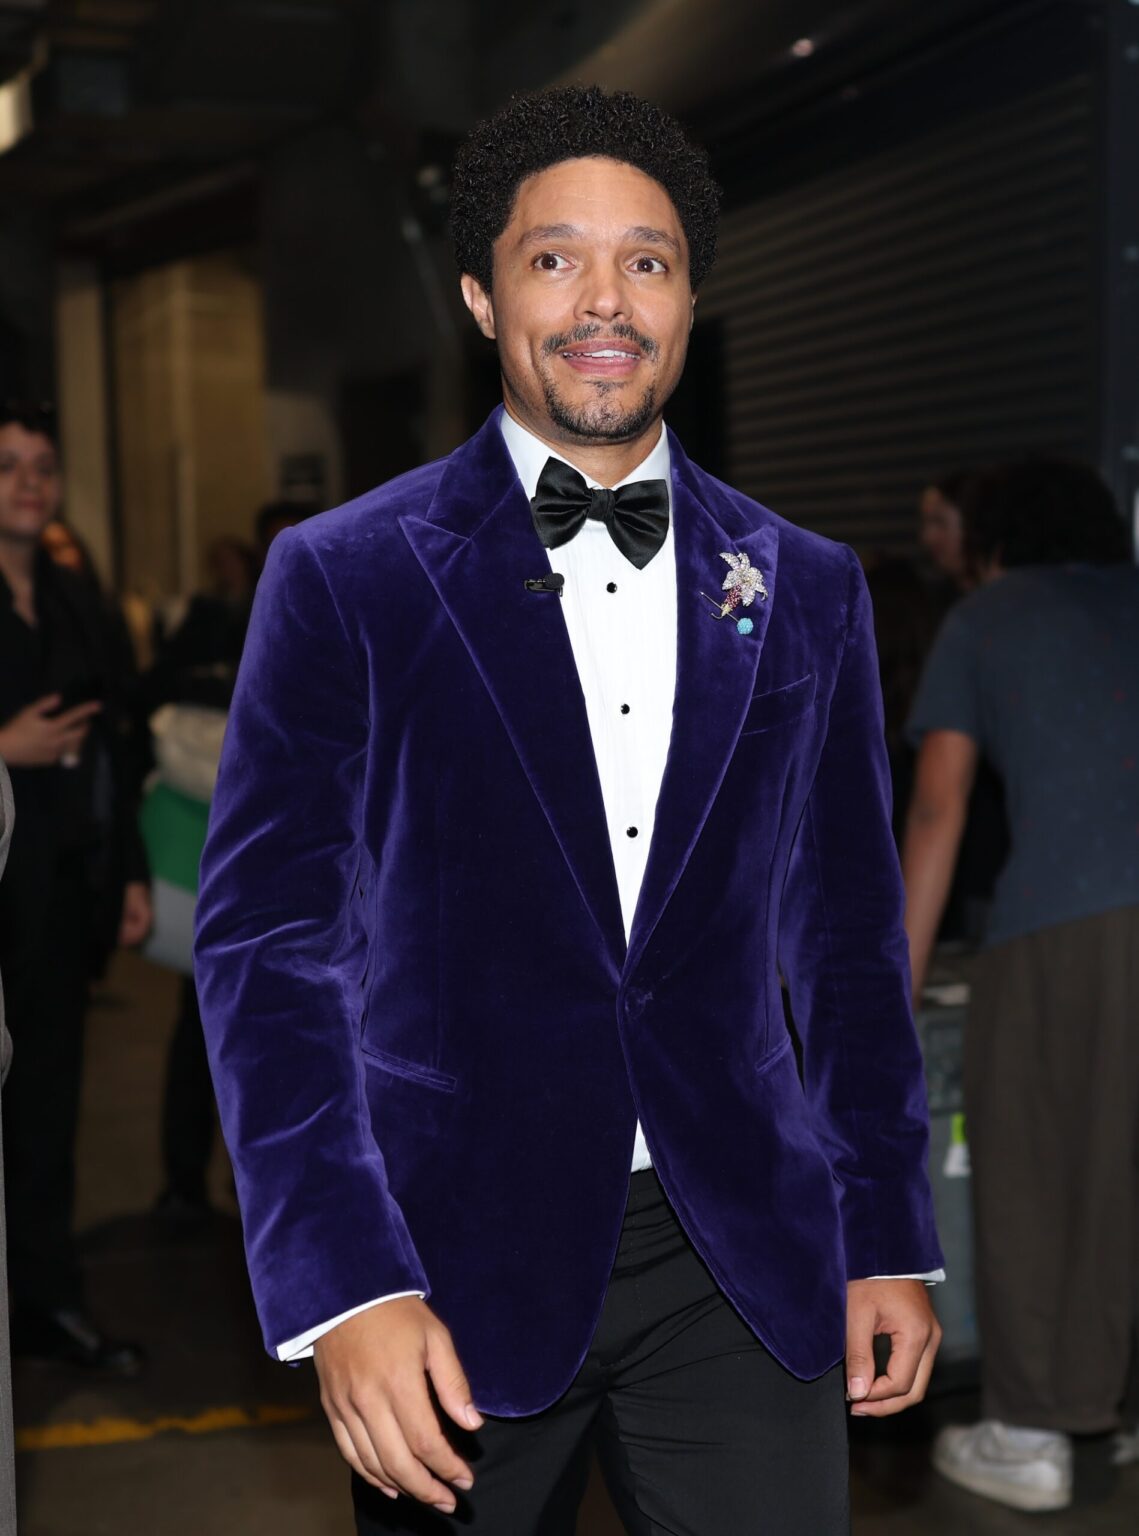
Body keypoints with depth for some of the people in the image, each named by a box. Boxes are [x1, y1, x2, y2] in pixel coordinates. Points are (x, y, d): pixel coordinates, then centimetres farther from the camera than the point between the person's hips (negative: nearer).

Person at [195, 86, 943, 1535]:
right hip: (457, 1251, -2)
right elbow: (266, 939, -8)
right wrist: (345, 1285, -17)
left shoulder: (805, 590, 7)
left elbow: (849, 934, 11)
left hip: (741, 1258, 2)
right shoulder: (344, 579, -4)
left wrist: (889, 1238, 9)